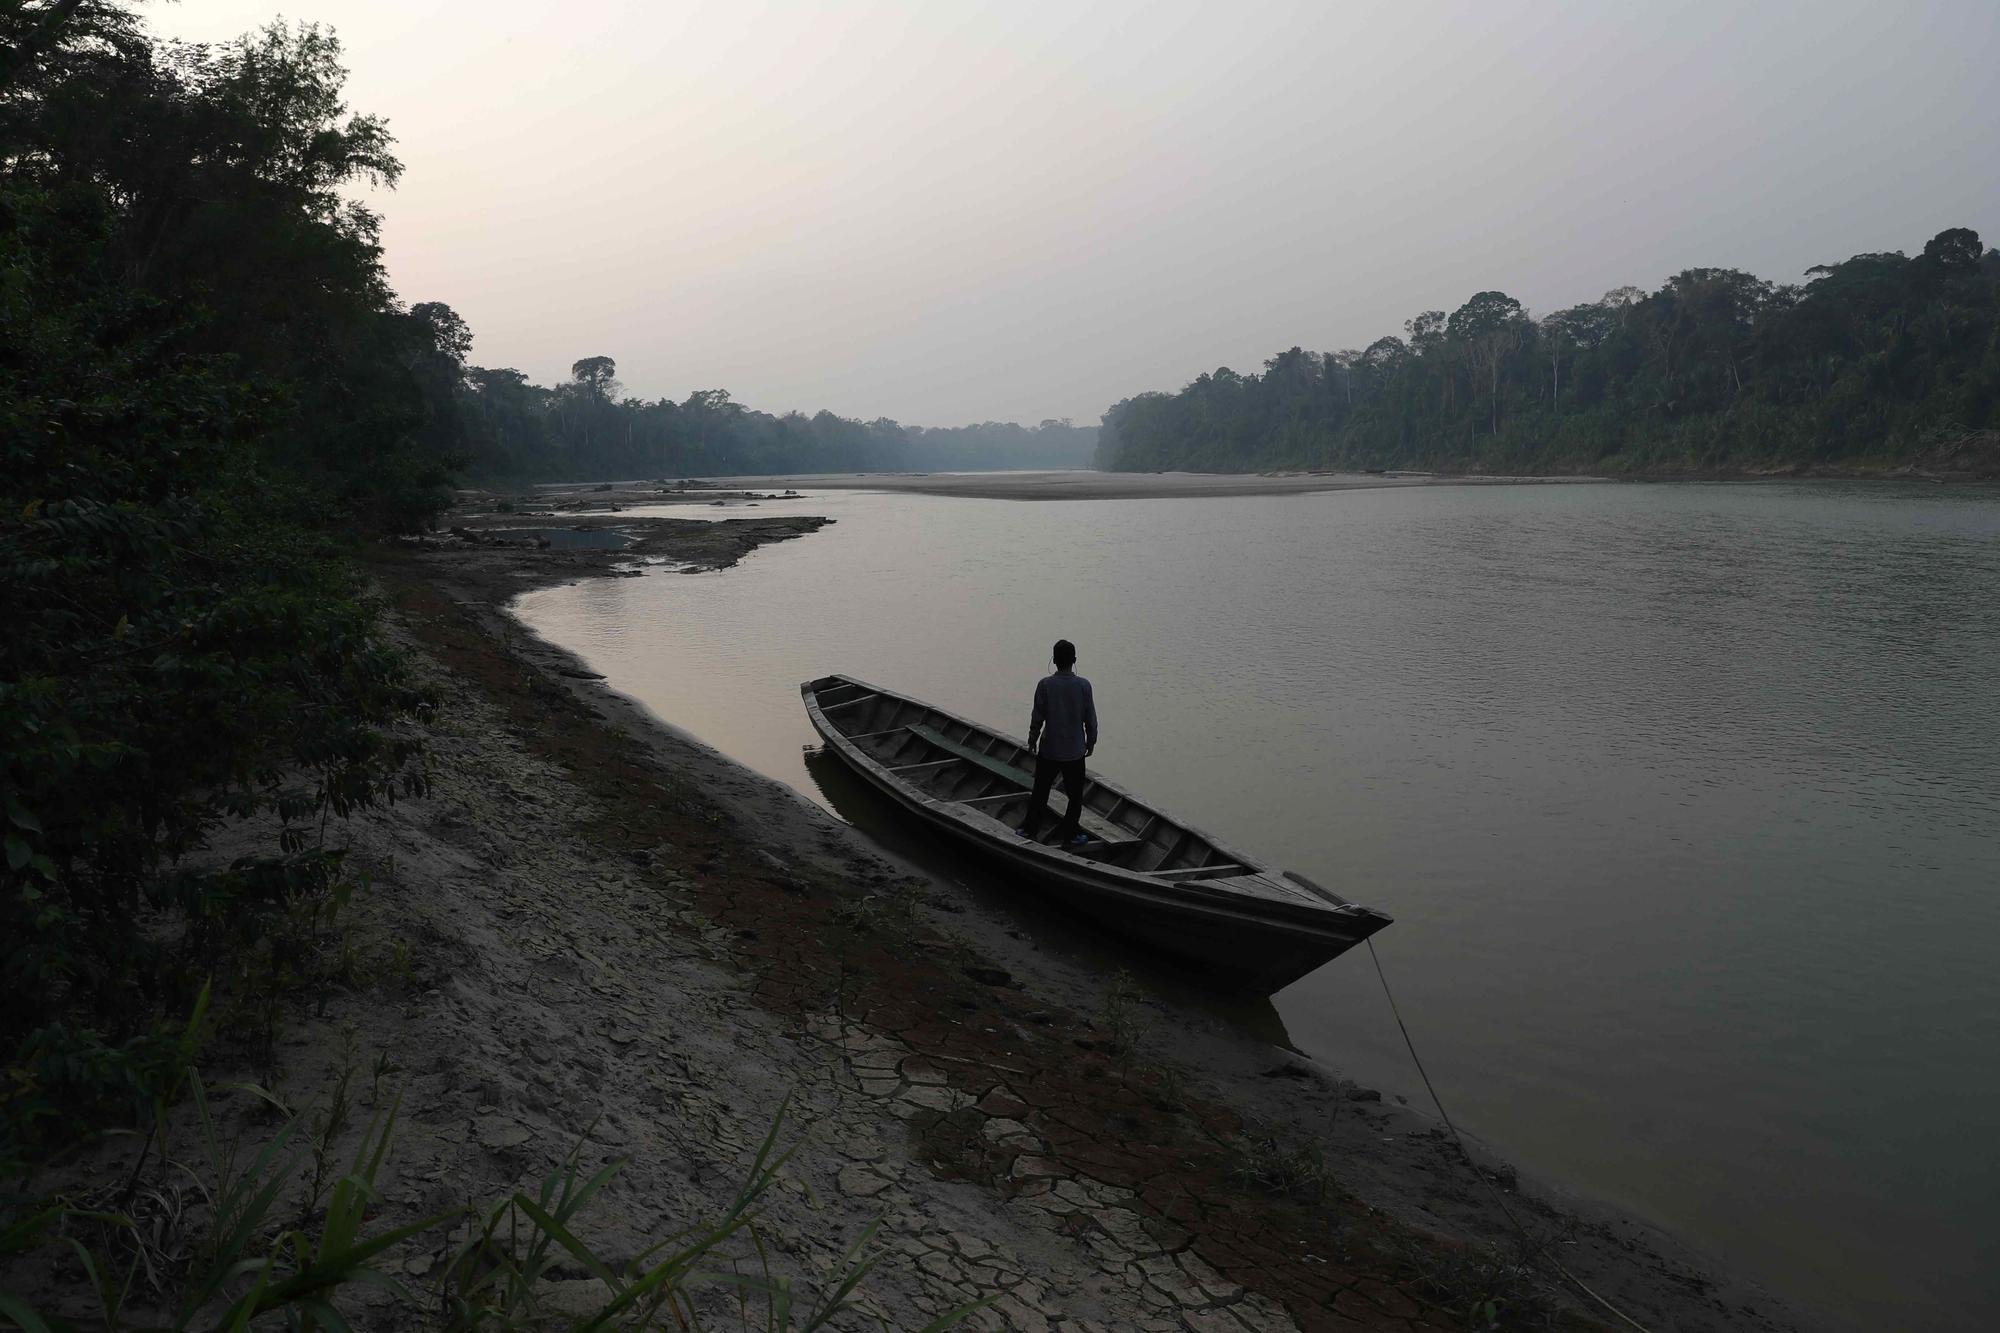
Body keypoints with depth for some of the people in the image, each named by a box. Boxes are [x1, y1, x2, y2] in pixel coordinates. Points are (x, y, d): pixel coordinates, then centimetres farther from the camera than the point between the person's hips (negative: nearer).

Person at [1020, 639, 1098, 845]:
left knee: (1040, 790, 16)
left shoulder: (1045, 685, -13)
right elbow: (1090, 719, -5)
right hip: (1074, 751, -1)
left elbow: (1037, 718, -7)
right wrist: (1091, 742, 10)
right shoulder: (1083, 685, -12)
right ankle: (1068, 835, 18)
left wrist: (1032, 741, 8)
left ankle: (1029, 829, 25)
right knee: (1075, 795, 13)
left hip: (1048, 749, 1)